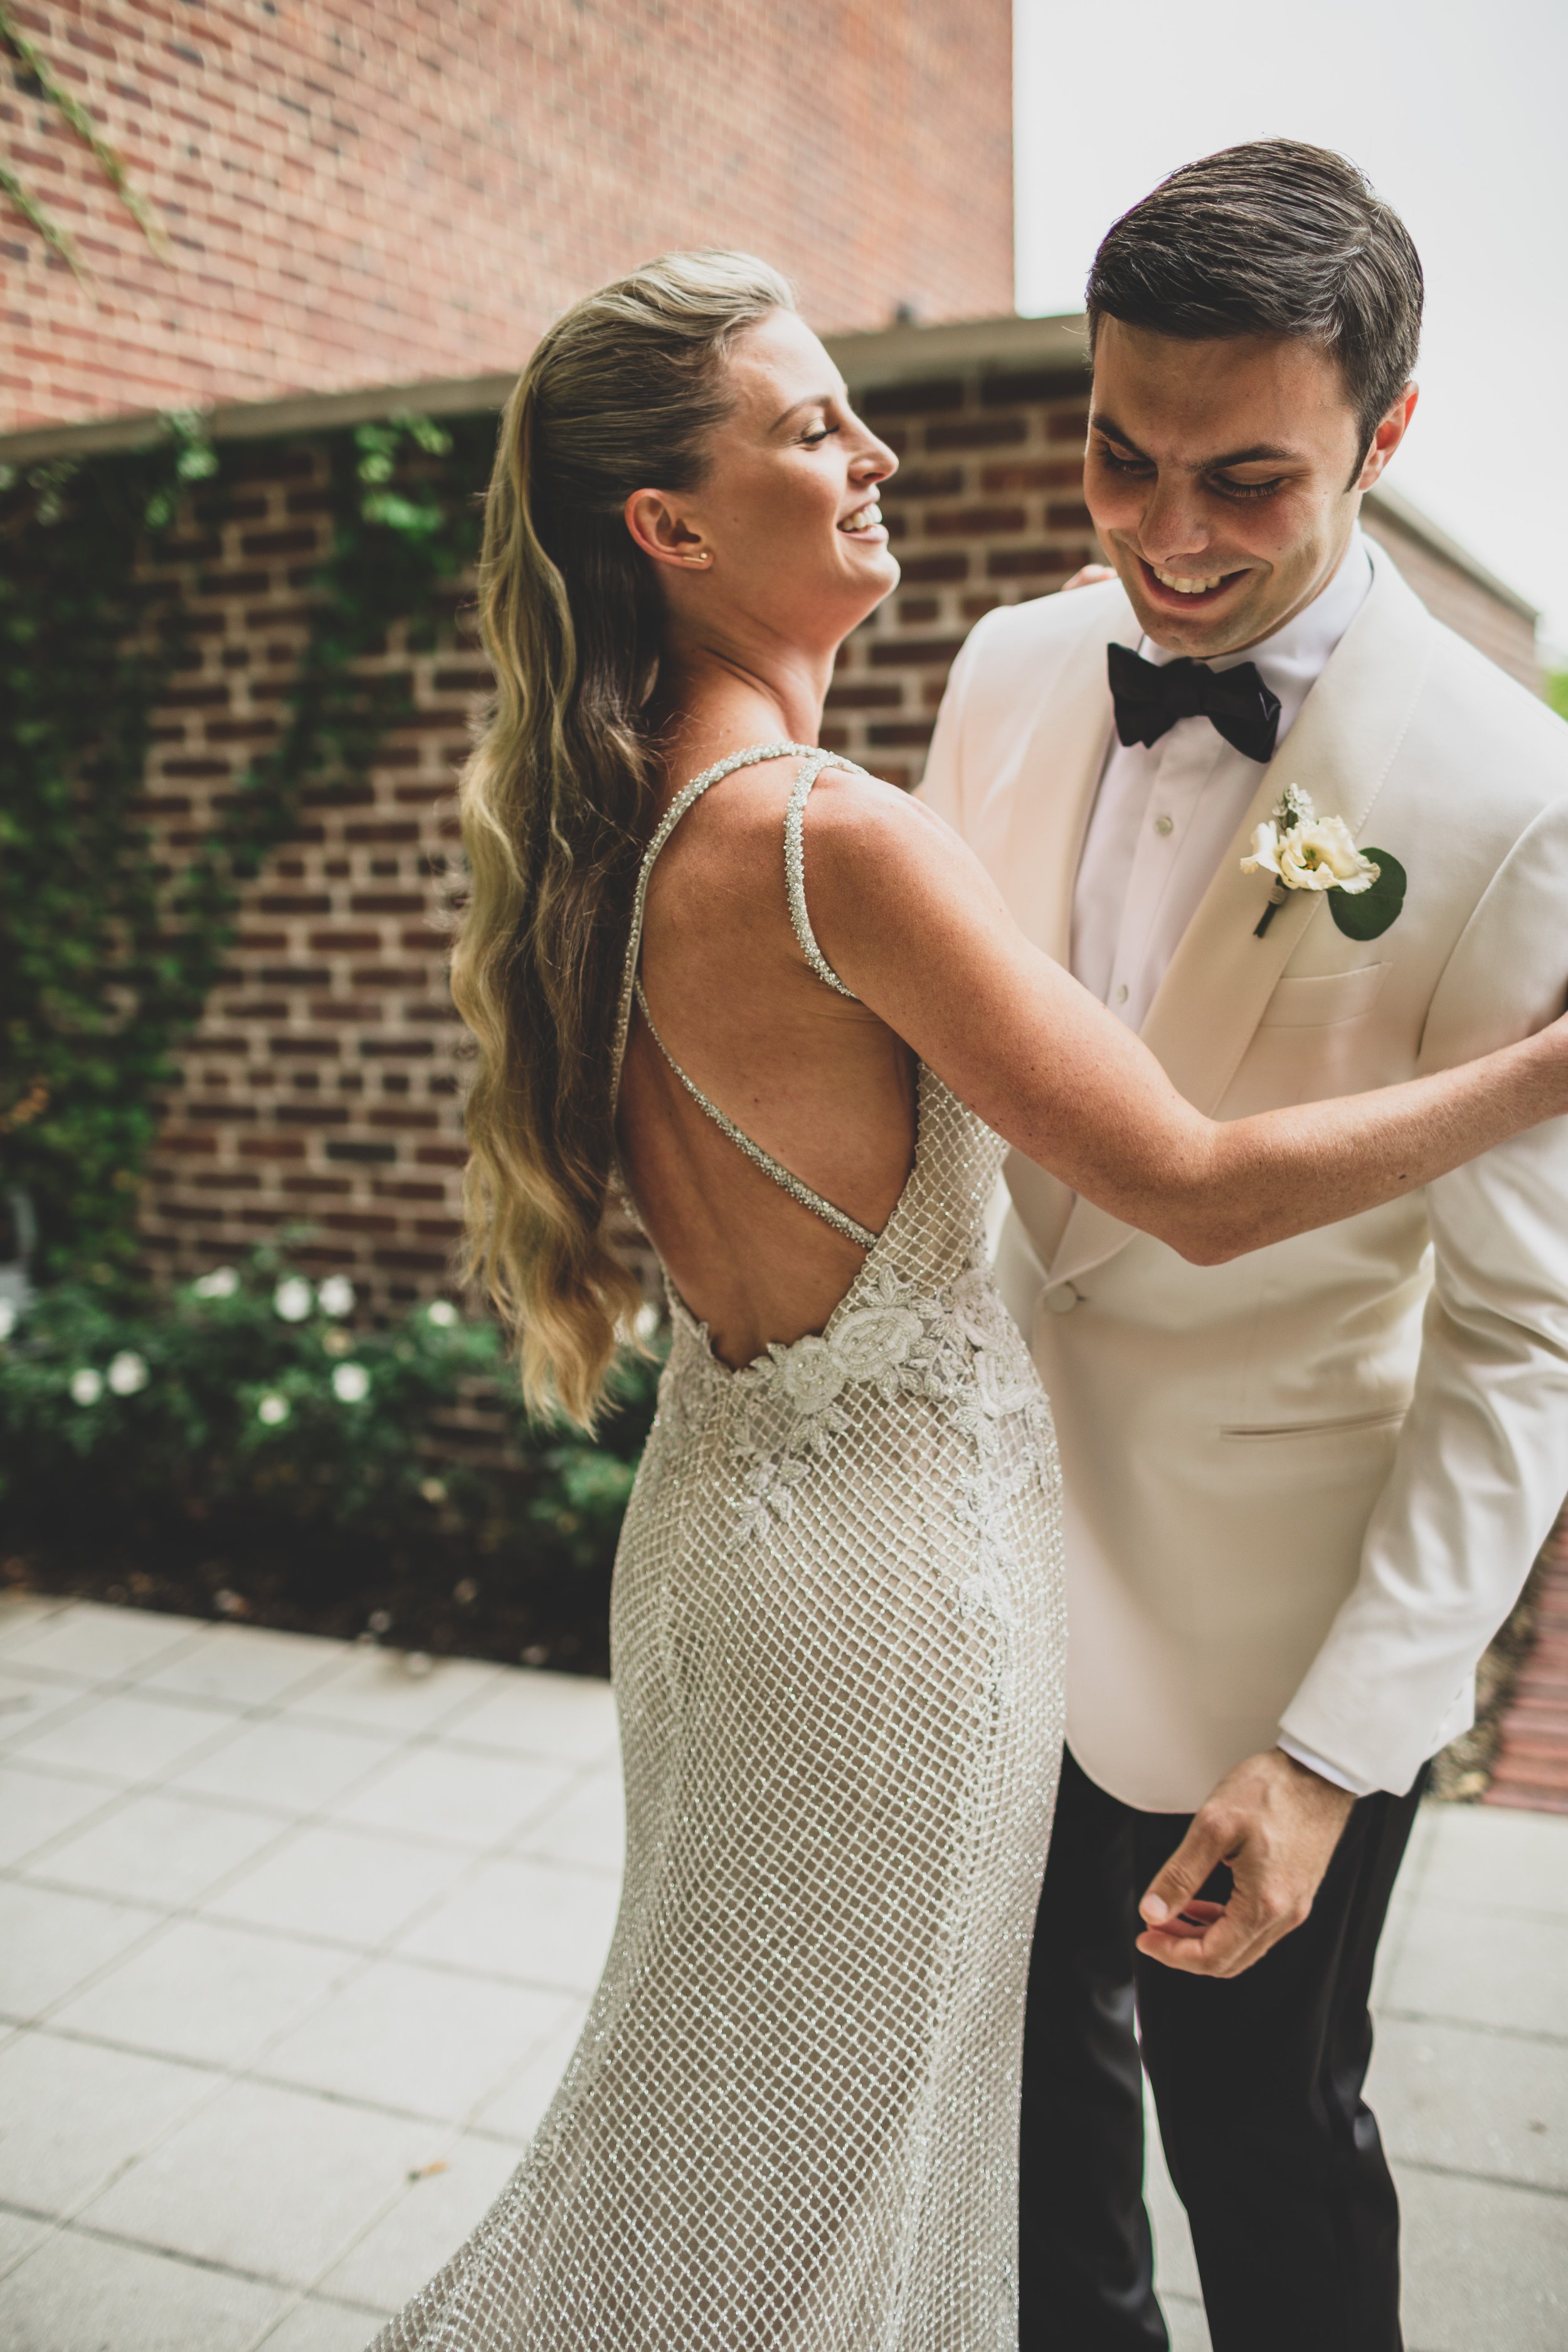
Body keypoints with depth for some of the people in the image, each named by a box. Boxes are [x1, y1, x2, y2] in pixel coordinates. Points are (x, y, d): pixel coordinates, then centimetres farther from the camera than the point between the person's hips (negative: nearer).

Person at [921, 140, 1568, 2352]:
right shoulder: (1008, 674, -3)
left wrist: (1335, 1751, -18)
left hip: (1254, 1613, -5)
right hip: (986, 1532, 5)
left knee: (1262, 2139, 17)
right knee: (1033, 2080, 26)